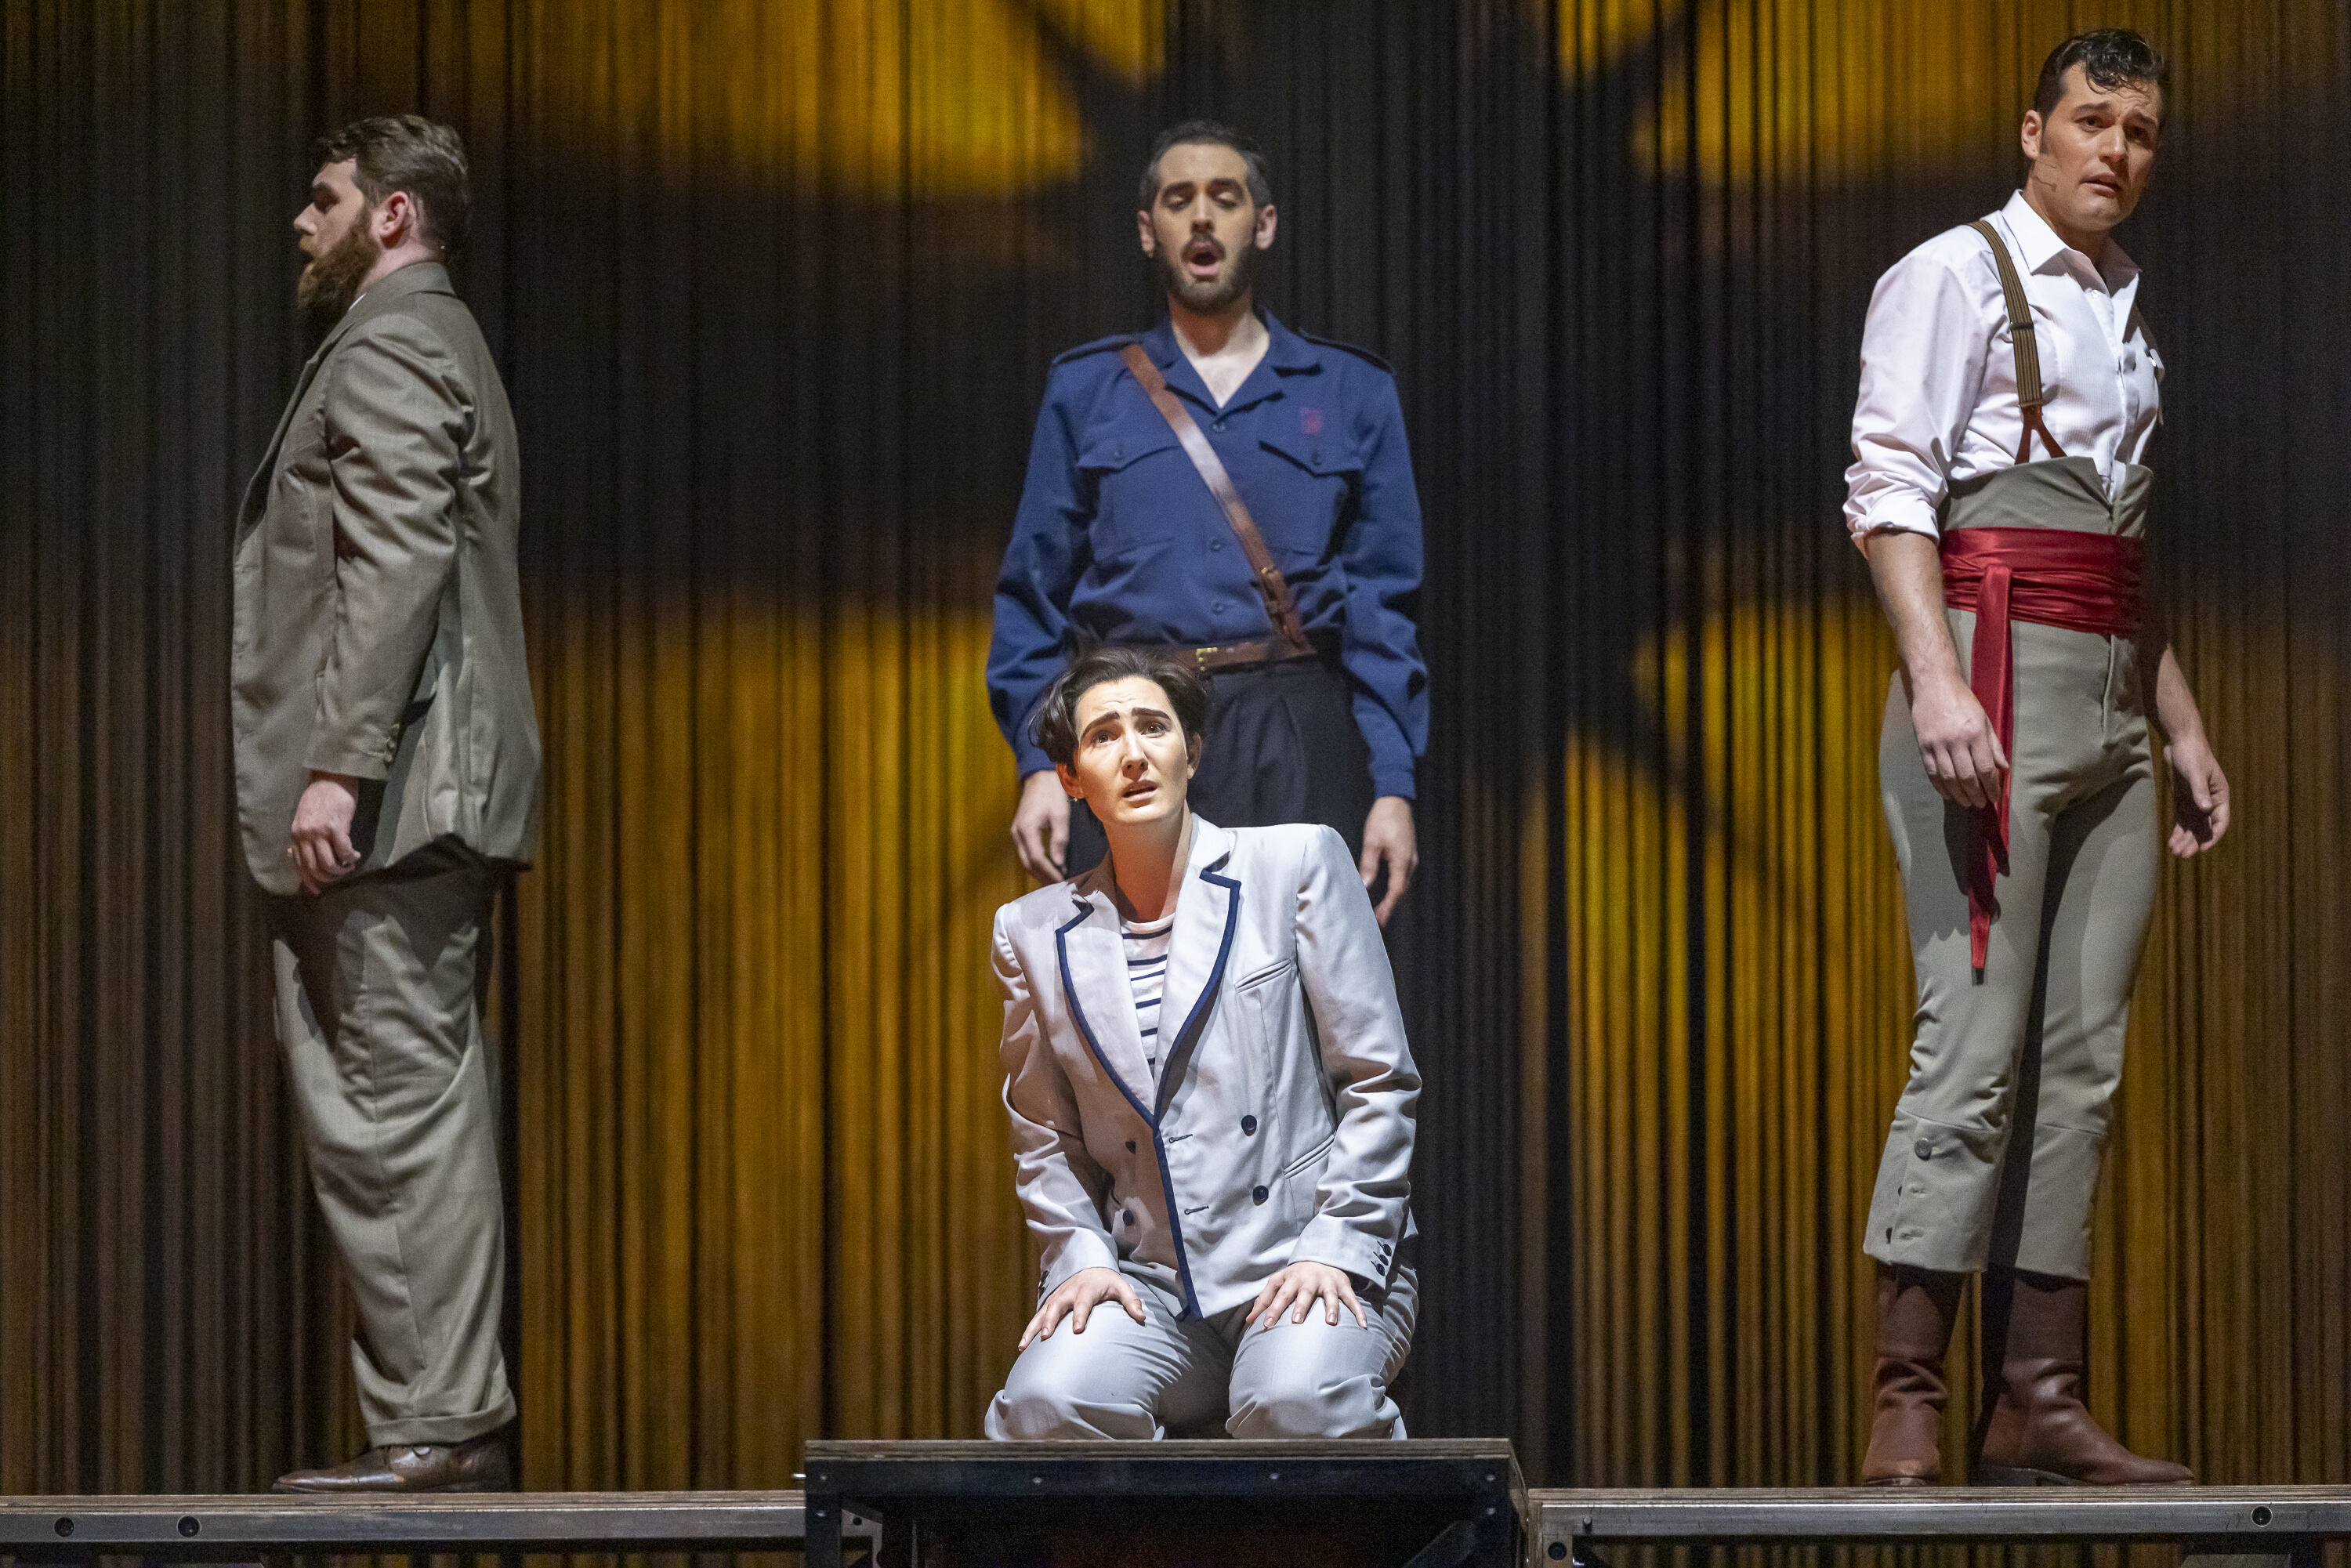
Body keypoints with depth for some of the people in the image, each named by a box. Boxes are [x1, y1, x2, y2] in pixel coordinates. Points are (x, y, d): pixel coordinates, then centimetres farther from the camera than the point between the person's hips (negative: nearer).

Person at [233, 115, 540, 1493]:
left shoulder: (389, 346, -8)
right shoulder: (440, 345, 24)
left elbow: (394, 567, -19)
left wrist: (335, 766, -23)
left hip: (380, 801, -11)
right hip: (437, 799, 11)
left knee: (392, 1106, -11)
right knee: (421, 1104, 9)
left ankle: (435, 1426, -13)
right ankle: (457, 1425, 11)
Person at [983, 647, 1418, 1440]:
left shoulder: (1297, 863, 4)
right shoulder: (1034, 931, 13)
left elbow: (1379, 1080, 2)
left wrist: (1335, 1250, -9)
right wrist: (1081, 1256, 0)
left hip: (1307, 1264, -2)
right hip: (1147, 1281, 2)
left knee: (1295, 1404, -35)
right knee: (1048, 1403, -30)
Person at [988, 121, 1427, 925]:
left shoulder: (1352, 393, 12)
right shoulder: (1087, 391, 14)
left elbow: (1384, 608, 8)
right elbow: (1034, 595, 11)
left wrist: (1393, 785, -1)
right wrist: (1039, 765, -1)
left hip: (1296, 757, 0)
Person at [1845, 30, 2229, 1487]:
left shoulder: (2125, 314, 22)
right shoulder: (1957, 277, 0)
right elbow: (1888, 484, -11)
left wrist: (2183, 723, 22)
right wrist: (1935, 677, -23)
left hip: (2110, 697, 8)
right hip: (1995, 670, -8)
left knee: (2083, 1059, 4)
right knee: (1977, 1040, -14)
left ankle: (2039, 1401, 5)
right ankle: (1907, 1402, -13)